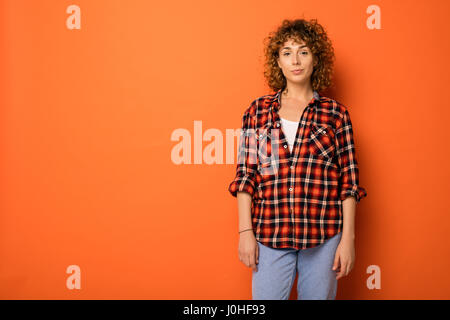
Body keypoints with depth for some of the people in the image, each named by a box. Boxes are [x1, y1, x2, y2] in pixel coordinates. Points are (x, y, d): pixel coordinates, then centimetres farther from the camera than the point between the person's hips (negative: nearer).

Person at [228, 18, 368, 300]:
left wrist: (348, 238, -3)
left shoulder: (335, 113, 3)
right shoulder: (258, 110, 5)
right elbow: (245, 174, 4)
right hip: (270, 234, 1)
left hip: (323, 237, 0)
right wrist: (245, 231, -2)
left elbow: (349, 181, 2)